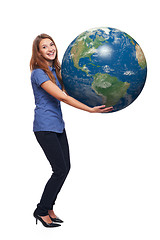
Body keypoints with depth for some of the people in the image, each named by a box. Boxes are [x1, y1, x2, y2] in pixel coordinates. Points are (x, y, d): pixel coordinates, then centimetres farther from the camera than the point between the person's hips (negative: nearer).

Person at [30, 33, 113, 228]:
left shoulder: (54, 70, 12)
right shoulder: (38, 73, -15)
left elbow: (67, 93, 19)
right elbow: (61, 97, -23)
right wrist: (90, 109, -24)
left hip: (58, 125, 8)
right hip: (45, 127, -8)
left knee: (65, 168, 7)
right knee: (61, 170, -7)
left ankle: (48, 208, 21)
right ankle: (41, 211, 9)